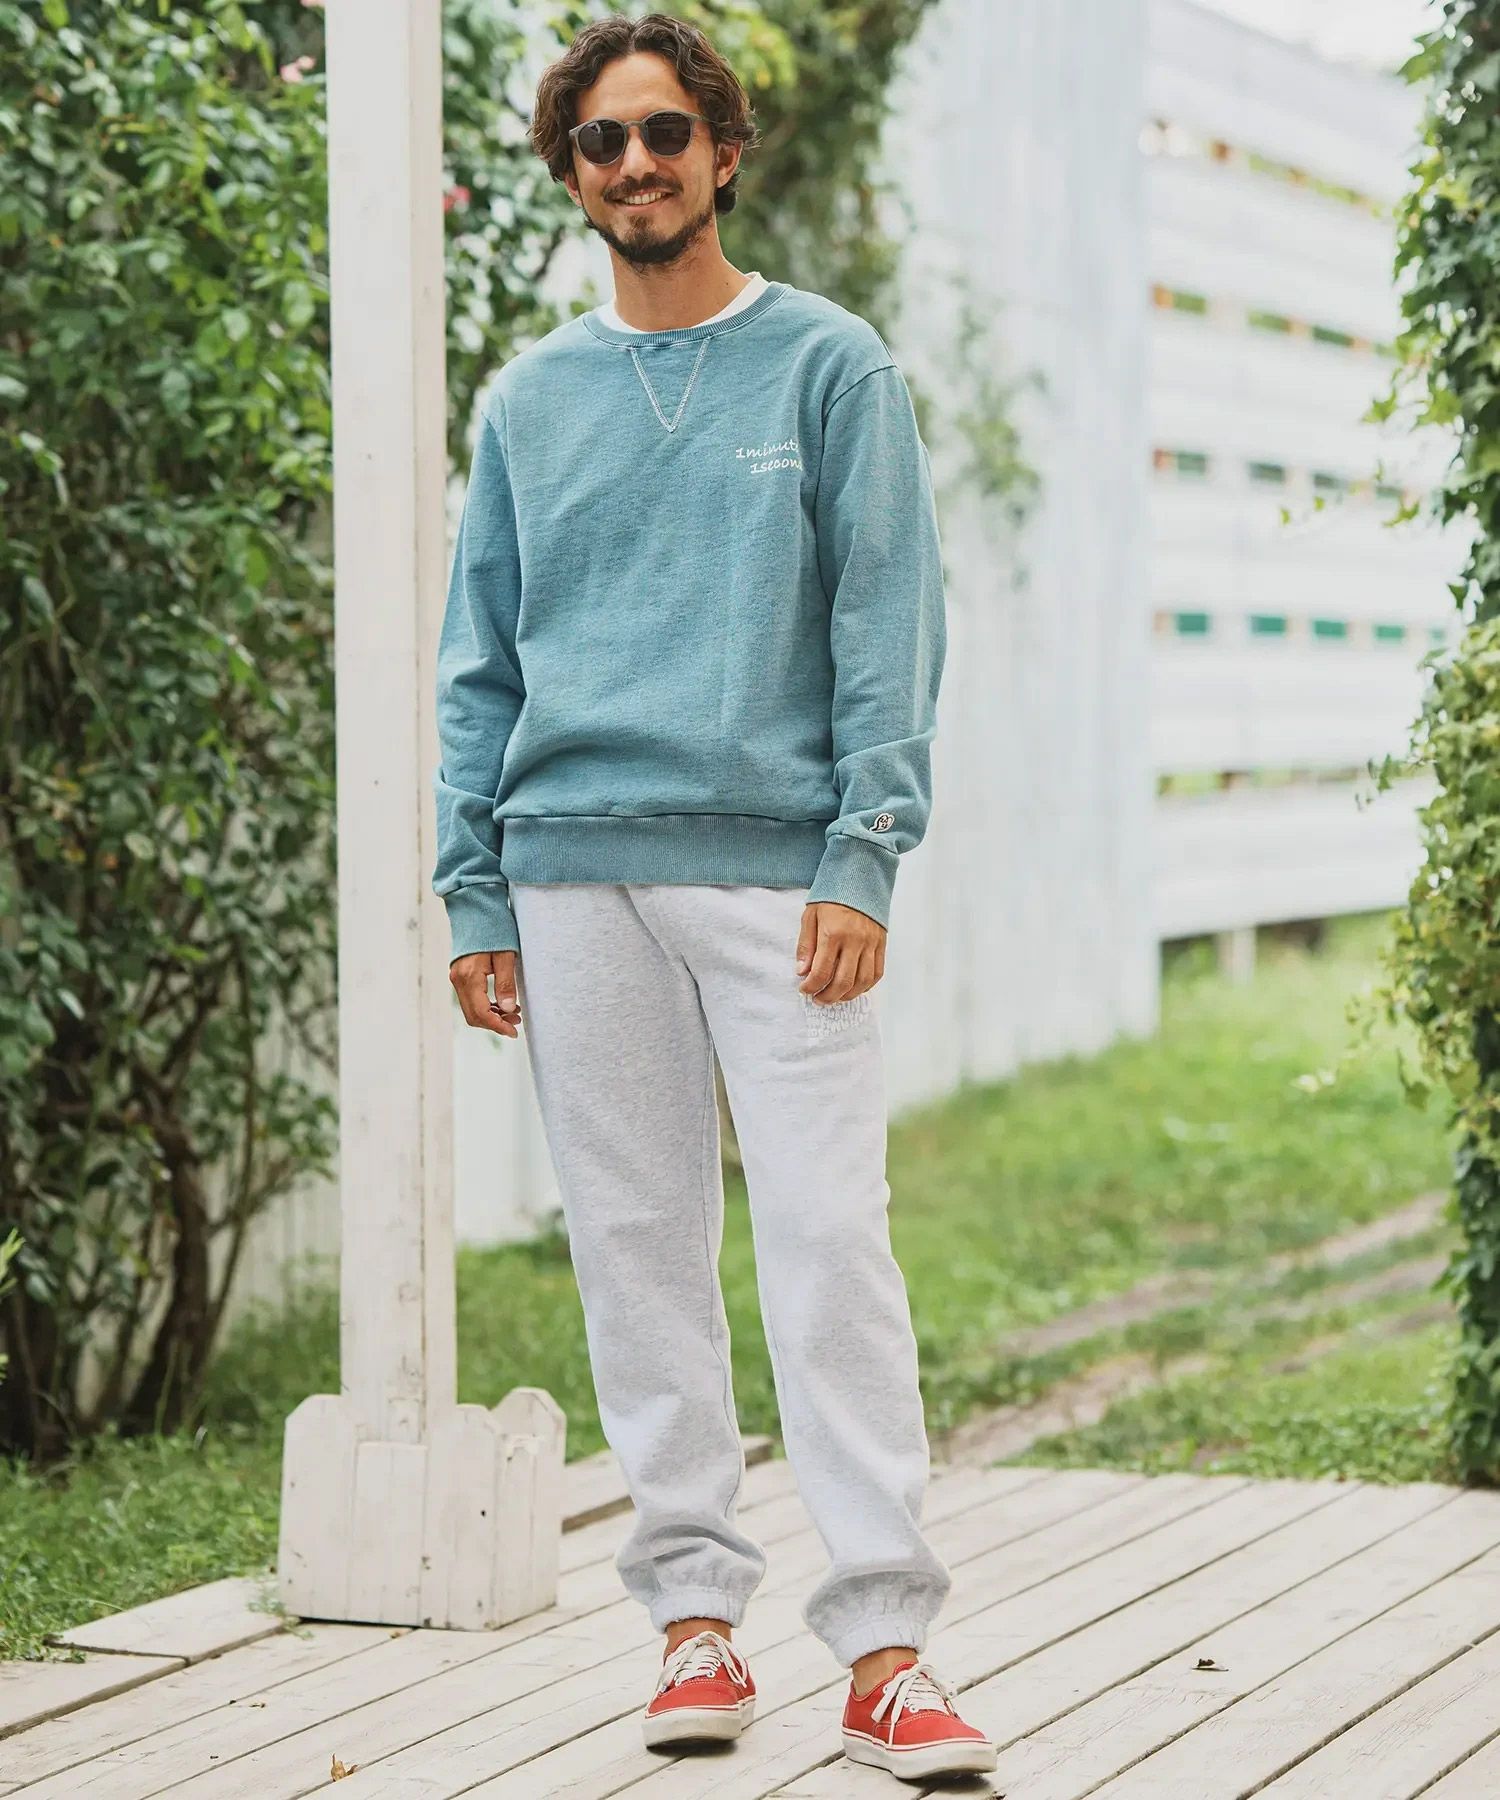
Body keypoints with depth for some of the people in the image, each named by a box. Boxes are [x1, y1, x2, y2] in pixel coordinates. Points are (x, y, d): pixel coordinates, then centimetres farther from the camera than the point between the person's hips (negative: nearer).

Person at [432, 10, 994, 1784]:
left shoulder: (831, 367, 5)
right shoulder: (530, 400, 14)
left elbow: (888, 628, 0)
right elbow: (479, 660, 15)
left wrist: (863, 857, -10)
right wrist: (472, 891, 6)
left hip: (777, 863, -3)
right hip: (579, 871, 3)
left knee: (828, 1238, -8)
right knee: (637, 1244, 5)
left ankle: (884, 1637, -6)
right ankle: (694, 1605, 13)